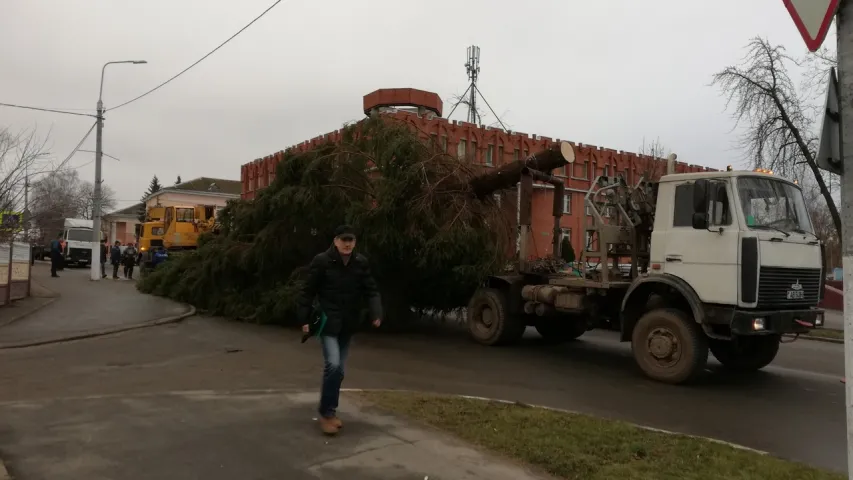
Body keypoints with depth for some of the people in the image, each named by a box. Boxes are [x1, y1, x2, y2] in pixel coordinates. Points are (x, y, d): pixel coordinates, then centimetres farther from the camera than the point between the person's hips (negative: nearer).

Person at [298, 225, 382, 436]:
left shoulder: (361, 263, -1)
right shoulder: (322, 261, -11)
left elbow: (371, 290, -1)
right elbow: (308, 292, -5)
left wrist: (376, 313, -17)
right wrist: (305, 319, -8)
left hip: (348, 324, 5)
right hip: (327, 322, -4)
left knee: (339, 369, 12)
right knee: (333, 365, -17)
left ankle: (330, 411, 28)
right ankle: (326, 413, -2)